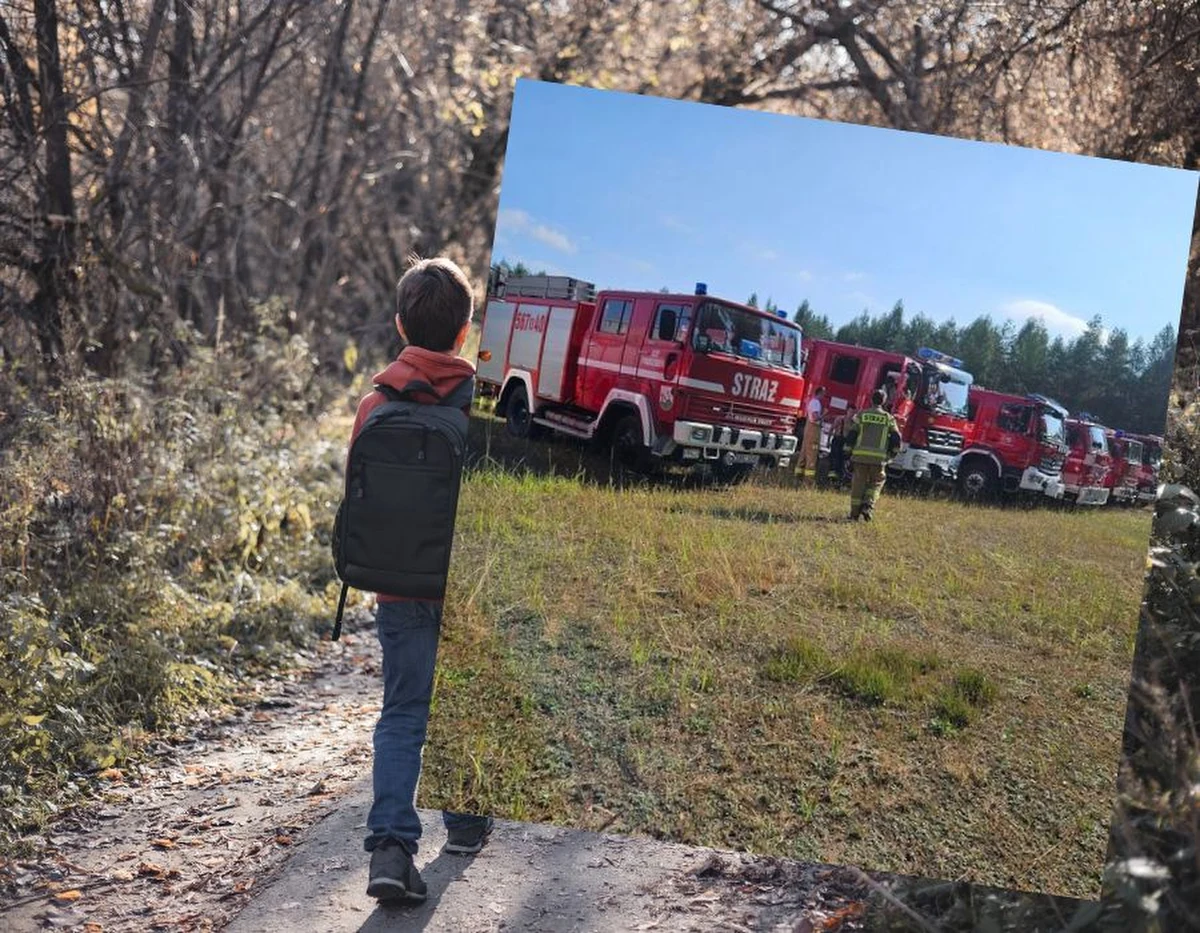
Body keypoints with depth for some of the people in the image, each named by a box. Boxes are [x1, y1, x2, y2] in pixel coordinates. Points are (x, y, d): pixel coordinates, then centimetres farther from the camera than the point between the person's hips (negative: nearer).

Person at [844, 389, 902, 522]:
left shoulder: (861, 415, 5)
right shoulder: (888, 418, 5)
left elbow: (851, 435, 3)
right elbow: (896, 439, 4)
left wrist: (850, 451, 11)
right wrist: (892, 453, 18)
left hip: (860, 455, 1)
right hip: (879, 457, -1)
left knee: (858, 483, 7)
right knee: (876, 483, 14)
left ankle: (855, 513, 6)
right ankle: (867, 506, -5)